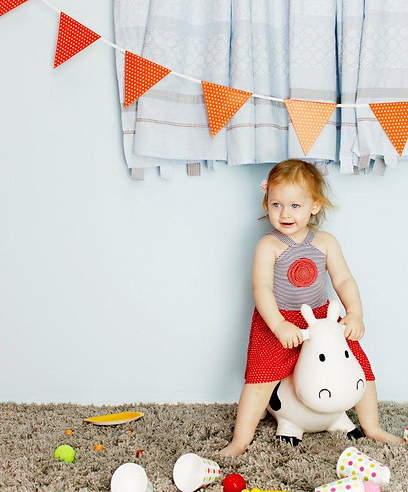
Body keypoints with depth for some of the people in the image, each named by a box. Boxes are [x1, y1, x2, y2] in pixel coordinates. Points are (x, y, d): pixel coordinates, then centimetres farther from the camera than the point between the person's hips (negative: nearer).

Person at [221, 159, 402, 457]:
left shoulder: (325, 242, 0)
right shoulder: (268, 246, -11)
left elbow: (343, 280, -1)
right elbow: (262, 287, -19)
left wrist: (354, 314, -16)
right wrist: (279, 325, -31)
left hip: (322, 319, 4)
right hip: (277, 323, -4)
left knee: (359, 365, 4)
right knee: (260, 379, -15)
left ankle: (372, 427, 24)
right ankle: (241, 440, -3)